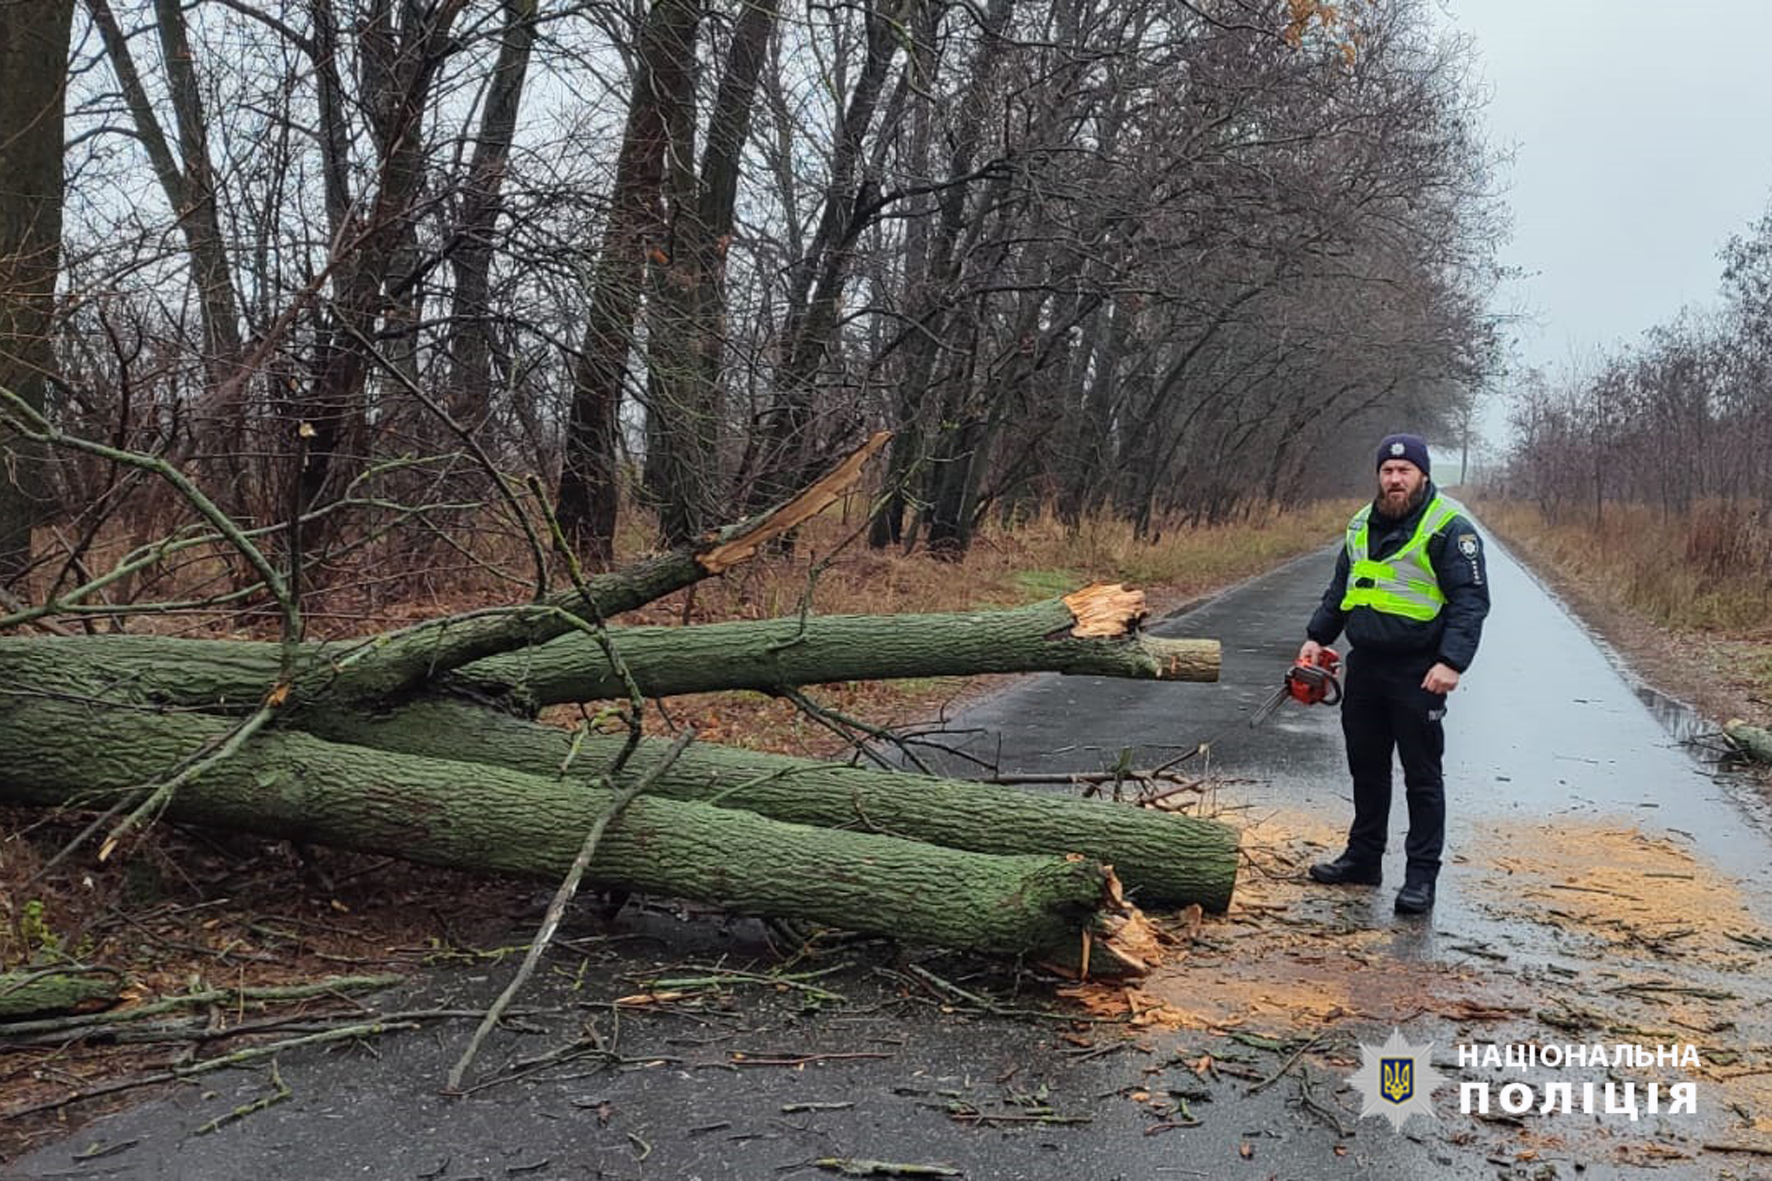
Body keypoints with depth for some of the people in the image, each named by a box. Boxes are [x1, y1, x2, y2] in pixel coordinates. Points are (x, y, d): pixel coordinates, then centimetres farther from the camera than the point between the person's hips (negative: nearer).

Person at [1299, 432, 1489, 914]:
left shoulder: (1450, 527, -9)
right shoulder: (1362, 525, 13)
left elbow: (1471, 600, -14)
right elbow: (1339, 588, 22)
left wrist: (1452, 662, -23)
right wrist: (1317, 636, 13)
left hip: (1418, 673, -7)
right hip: (1364, 666, 7)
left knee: (1422, 776, 1)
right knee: (1366, 767, 15)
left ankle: (1421, 877, 7)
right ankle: (1363, 857, 28)